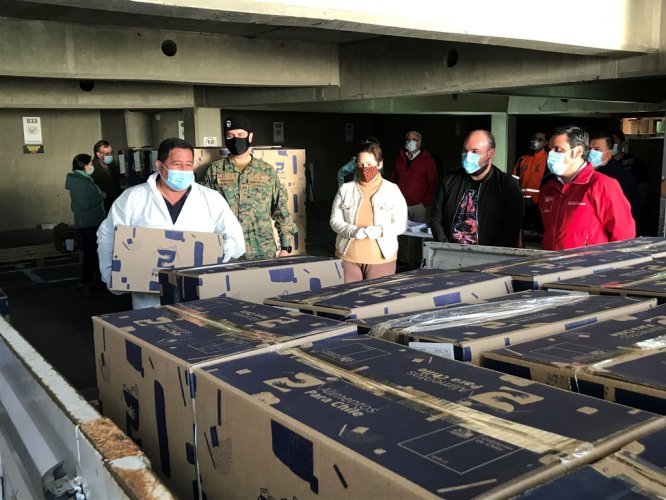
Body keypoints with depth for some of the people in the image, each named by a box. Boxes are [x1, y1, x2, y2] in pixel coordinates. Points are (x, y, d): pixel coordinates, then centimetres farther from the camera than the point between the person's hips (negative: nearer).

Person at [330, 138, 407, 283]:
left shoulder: (392, 190, 2)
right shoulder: (345, 189, 5)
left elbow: (401, 224, 0)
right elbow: (335, 221, 3)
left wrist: (381, 231, -19)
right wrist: (353, 231, -17)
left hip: (381, 258, -1)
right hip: (348, 256, 1)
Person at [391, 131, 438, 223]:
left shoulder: (427, 160, 2)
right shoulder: (399, 159, 12)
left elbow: (433, 183, -1)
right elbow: (393, 180, 14)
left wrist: (426, 203, -9)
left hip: (419, 205, -2)